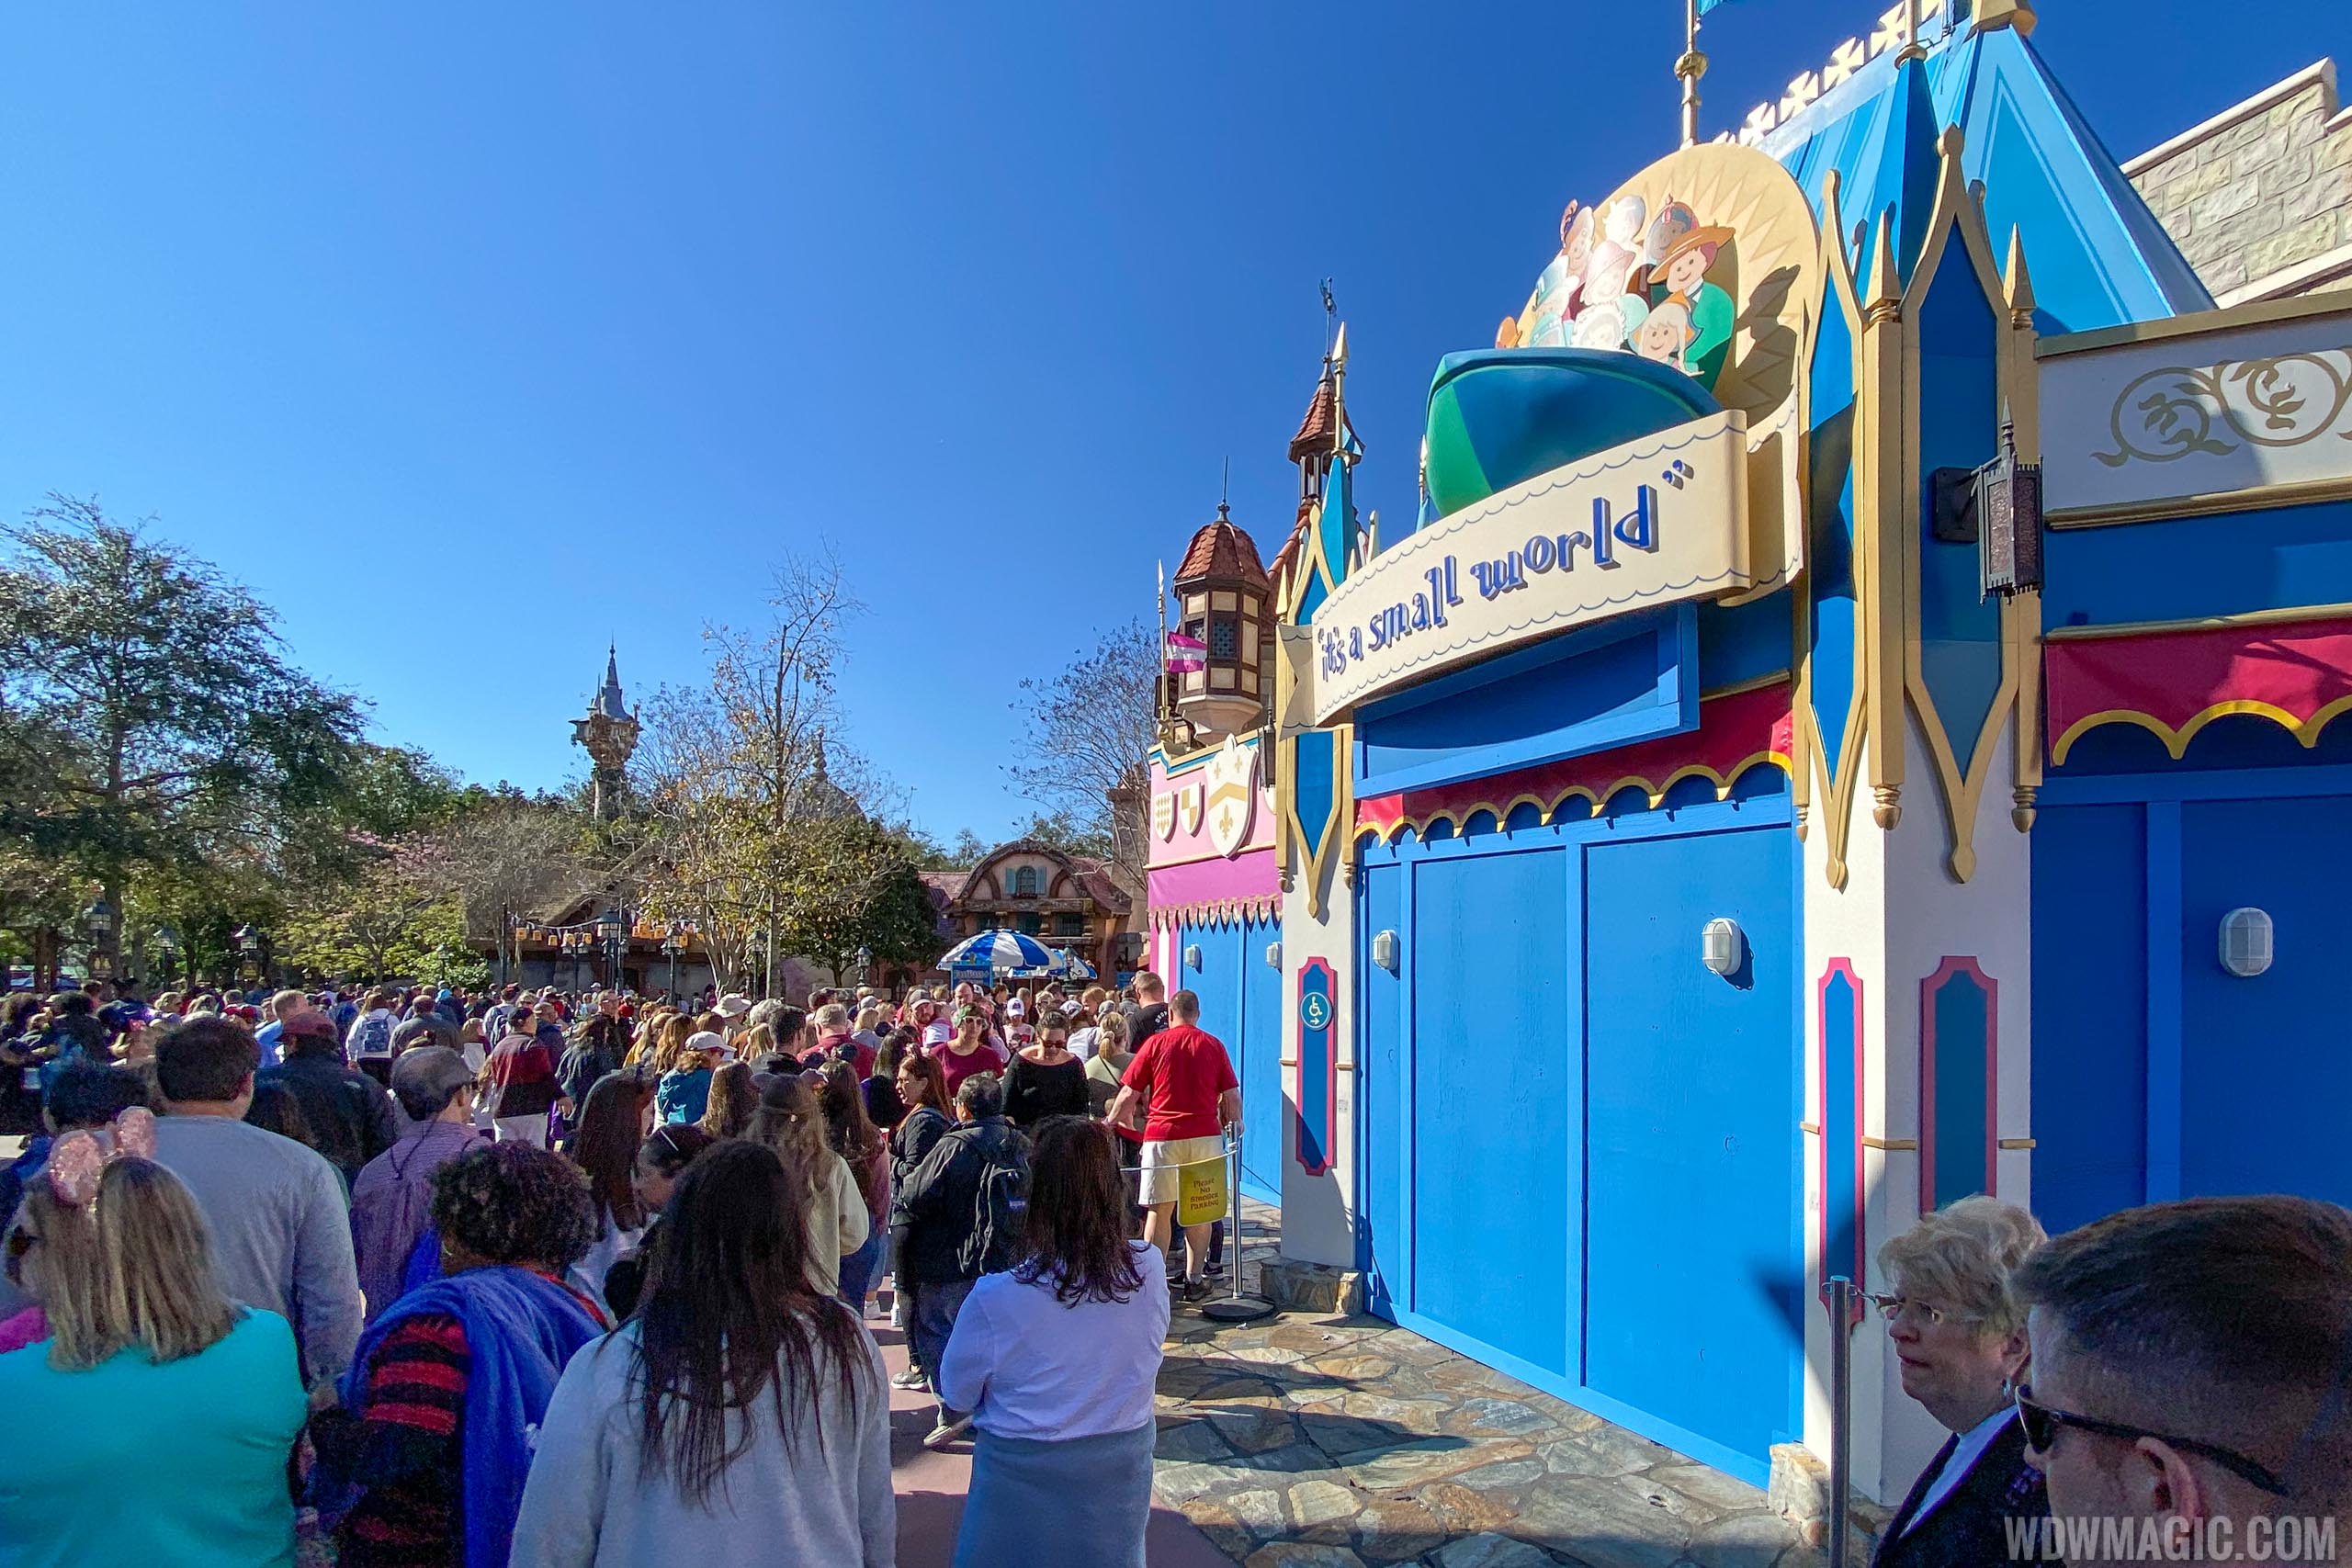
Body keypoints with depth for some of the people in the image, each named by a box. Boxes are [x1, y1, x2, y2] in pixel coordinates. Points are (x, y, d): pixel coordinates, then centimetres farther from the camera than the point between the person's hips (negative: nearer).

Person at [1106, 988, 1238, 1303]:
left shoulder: (1155, 1043, 1)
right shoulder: (1213, 1045, 6)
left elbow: (1129, 1094, 0)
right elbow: (1232, 1096, 5)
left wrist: (1111, 1123, 14)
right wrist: (1235, 1123, 22)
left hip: (1163, 1135, -2)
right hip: (1206, 1135, 2)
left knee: (1159, 1210, 6)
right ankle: (1194, 1280, 17)